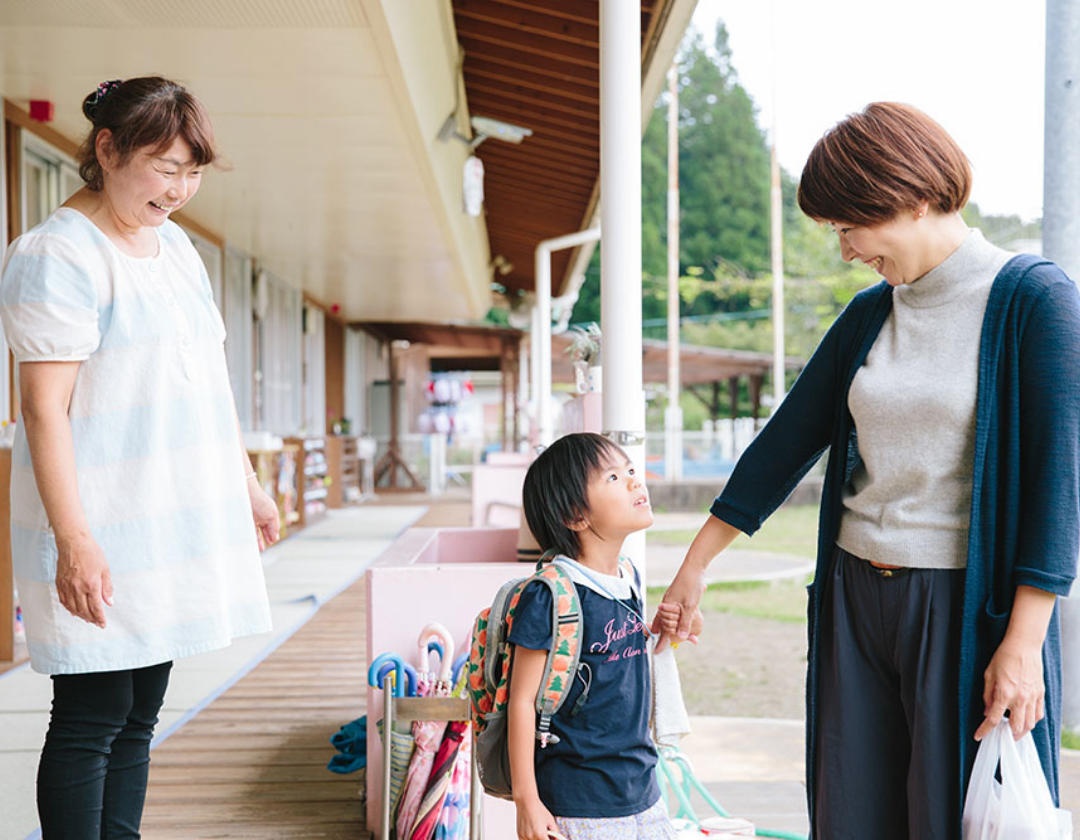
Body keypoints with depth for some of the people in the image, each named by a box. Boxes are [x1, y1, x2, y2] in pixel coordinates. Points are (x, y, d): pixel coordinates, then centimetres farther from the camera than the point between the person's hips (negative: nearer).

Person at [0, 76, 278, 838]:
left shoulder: (175, 244, 14)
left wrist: (247, 484, 22)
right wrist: (73, 538, -23)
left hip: (178, 519, 8)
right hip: (103, 536, -8)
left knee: (139, 717, 12)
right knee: (92, 720, -2)